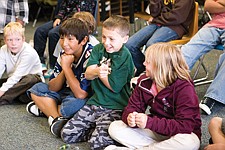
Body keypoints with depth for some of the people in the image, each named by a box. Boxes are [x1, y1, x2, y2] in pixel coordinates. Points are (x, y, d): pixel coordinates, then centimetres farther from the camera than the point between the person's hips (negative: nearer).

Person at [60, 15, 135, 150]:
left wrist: (100, 73, -5)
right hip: (95, 101, 7)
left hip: (115, 107, -6)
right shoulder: (98, 49, 6)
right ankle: (98, 130, 13)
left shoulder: (125, 57, -12)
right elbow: (88, 74, -5)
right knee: (67, 134, 0)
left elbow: (114, 86, -15)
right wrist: (97, 71, -27)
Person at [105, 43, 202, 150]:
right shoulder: (144, 81, -2)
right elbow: (132, 107, 1)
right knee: (114, 127, -10)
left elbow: (185, 126, -29)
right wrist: (130, 117, -26)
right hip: (156, 130, 6)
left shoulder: (185, 88, -22)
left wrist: (150, 122, -36)